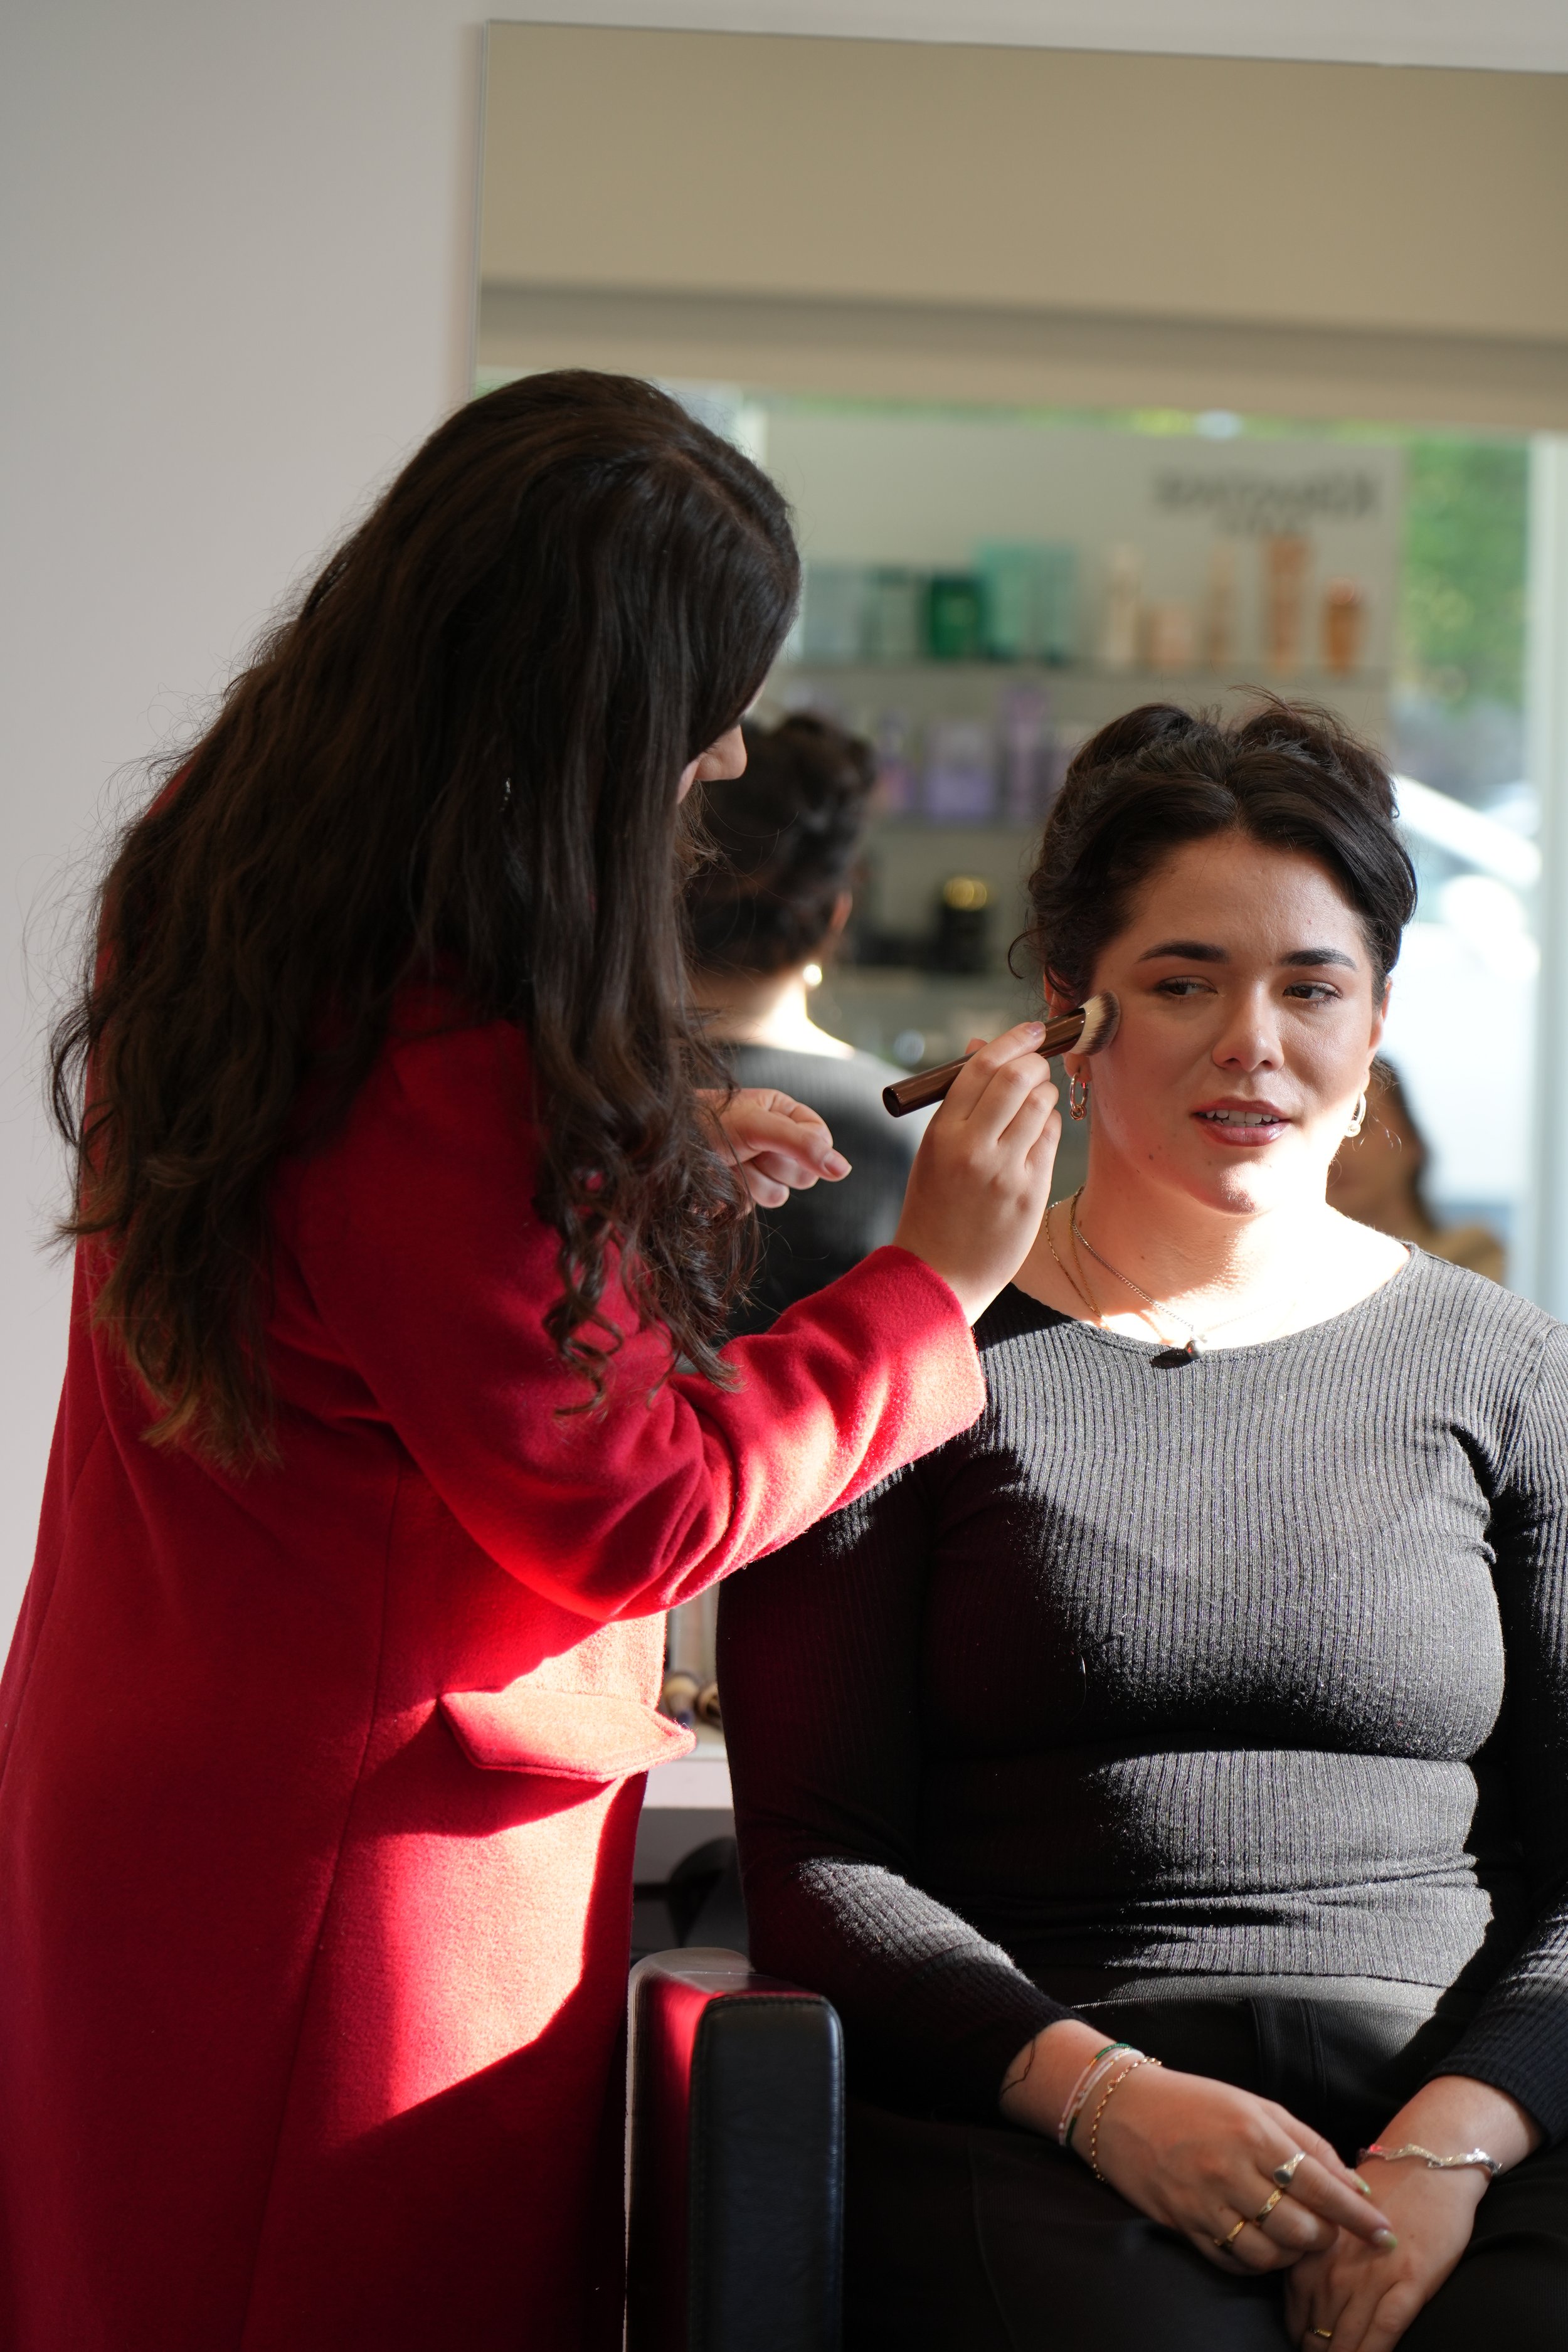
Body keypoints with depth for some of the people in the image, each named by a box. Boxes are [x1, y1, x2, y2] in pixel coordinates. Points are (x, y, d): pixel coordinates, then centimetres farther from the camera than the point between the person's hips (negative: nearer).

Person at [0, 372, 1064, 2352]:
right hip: (359, 1866, -9)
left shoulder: (213, 890, -1)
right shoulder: (437, 1072, -29)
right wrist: (933, 1282, -12)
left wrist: (639, 1152, 9)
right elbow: (632, 1509, -20)